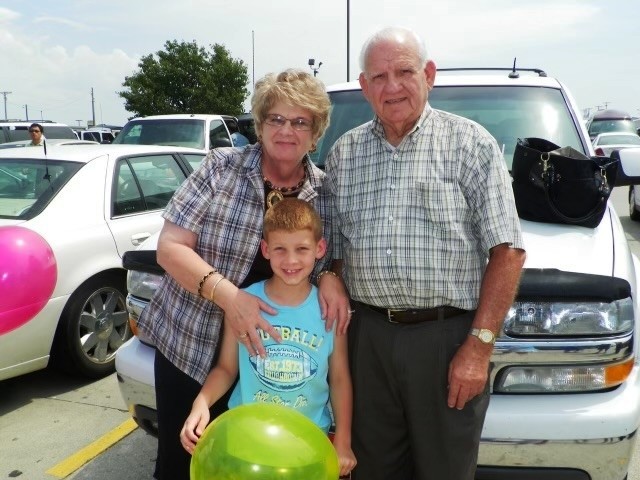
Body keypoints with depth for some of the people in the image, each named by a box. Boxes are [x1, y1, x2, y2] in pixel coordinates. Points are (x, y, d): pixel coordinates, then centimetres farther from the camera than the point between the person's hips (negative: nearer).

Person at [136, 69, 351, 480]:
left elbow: (333, 257, 8)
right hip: (187, 345, -1)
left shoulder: (325, 192, -1)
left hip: (264, 356, 2)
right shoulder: (221, 167, -8)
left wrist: (331, 277, -16)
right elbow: (170, 247, -11)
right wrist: (227, 294, -24)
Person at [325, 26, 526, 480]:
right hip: (369, 336, 4)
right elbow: (332, 248, 14)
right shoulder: (344, 152, 10)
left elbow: (507, 251, -7)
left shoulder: (470, 142, -2)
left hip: (448, 336, -3)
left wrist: (479, 346, -12)